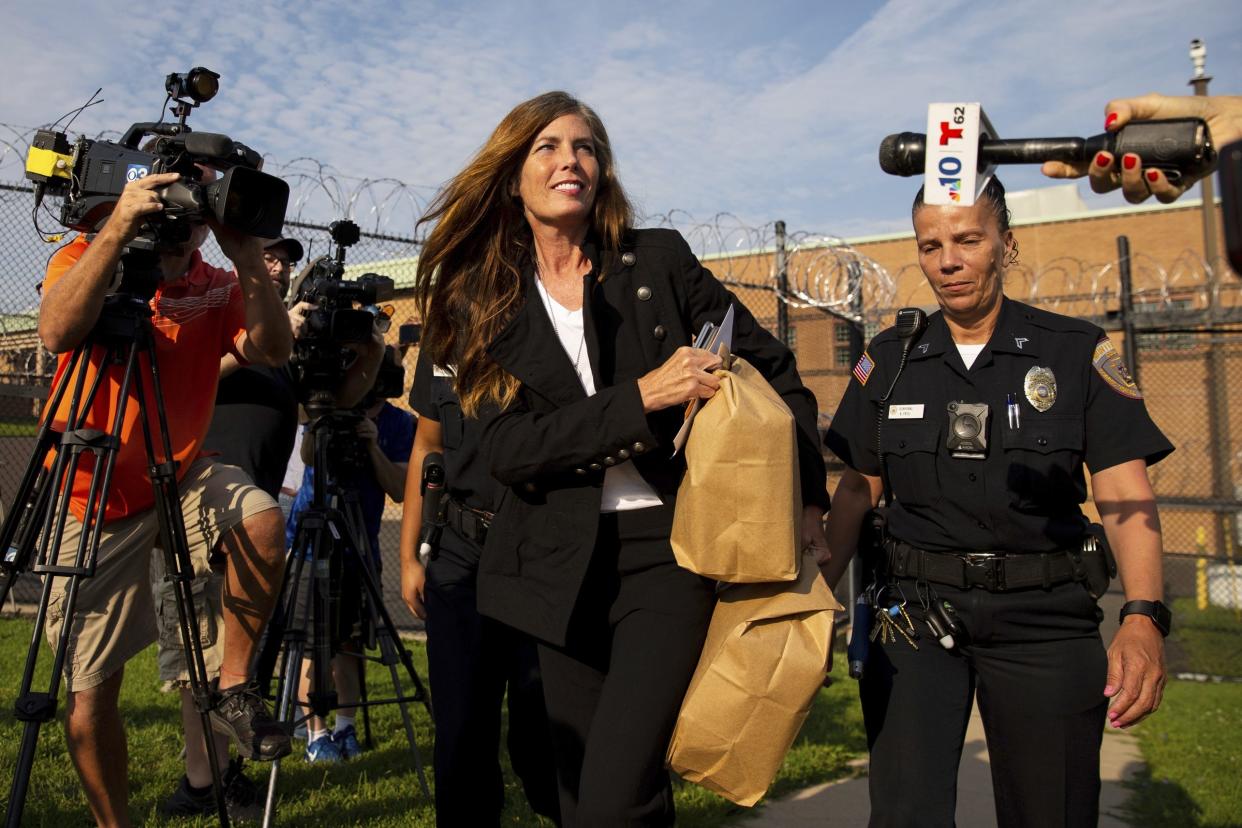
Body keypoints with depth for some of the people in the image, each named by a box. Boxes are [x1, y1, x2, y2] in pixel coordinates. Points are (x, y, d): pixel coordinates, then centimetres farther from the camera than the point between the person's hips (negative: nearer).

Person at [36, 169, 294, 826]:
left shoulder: (216, 286, 1)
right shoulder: (85, 259, -7)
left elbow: (272, 351, -17)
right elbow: (58, 334, -29)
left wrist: (248, 259, -26)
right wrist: (117, 230, -35)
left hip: (182, 479, 2)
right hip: (94, 499, -2)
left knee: (262, 520, -31)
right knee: (90, 687, 1)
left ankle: (233, 690, -11)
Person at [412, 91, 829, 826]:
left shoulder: (658, 260, 1)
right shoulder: (484, 301, 4)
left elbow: (774, 370, 7)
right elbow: (506, 447, -8)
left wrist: (809, 501, 1)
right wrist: (640, 397, -18)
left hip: (671, 547, -2)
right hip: (566, 565, 3)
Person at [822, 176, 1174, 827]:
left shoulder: (1079, 352, -1)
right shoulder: (889, 360, 5)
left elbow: (1125, 494, -6)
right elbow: (858, 488, 9)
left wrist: (1143, 617, -21)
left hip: (1044, 620, 0)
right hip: (915, 616, 1)